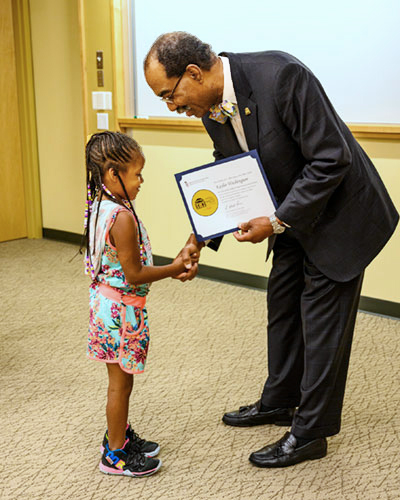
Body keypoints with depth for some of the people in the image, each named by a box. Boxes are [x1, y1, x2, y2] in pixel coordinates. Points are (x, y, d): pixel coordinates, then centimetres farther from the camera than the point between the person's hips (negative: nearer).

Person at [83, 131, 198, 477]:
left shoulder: (100, 207, 4)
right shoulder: (122, 217, -25)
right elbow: (134, 274, -22)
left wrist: (169, 269, 10)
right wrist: (174, 269, -10)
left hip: (107, 302, 9)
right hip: (123, 308, -9)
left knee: (120, 379, 22)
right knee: (120, 382, 5)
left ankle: (119, 435, 38)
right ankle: (116, 454, 20)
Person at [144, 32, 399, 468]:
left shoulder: (280, 76, -31)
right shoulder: (210, 107, -5)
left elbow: (330, 160, -28)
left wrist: (278, 221, -25)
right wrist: (203, 237, -4)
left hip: (338, 214, -8)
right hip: (292, 216, 8)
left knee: (322, 324, 1)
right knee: (282, 311, 18)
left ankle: (310, 432, 16)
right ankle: (278, 402, 38)